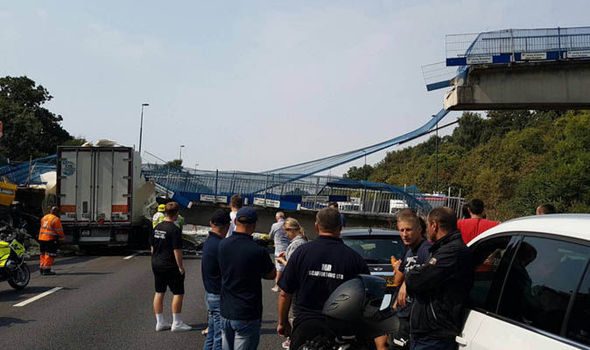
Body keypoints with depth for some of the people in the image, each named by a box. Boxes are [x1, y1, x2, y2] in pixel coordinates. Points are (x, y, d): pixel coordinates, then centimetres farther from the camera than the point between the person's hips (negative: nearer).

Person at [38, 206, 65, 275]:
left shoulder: (44, 217, 12)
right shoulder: (56, 219, -13)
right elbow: (59, 230, -10)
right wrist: (62, 237, 10)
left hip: (41, 238, 8)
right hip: (50, 239, -8)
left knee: (43, 254, 18)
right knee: (50, 254, -2)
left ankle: (41, 268, 23)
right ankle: (46, 270, -4)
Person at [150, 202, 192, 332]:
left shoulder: (157, 227, 8)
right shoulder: (175, 230, -17)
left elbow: (152, 246, 15)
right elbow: (177, 250, -18)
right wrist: (180, 266, -12)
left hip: (156, 264, 8)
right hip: (170, 266, -8)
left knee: (159, 292, 12)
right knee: (178, 293, 2)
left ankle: (160, 322, 17)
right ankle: (176, 323, 4)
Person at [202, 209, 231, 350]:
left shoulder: (208, 242, 8)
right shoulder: (220, 246, -22)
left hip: (210, 294, 10)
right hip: (220, 297, -10)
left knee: (212, 334, 19)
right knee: (220, 338, -2)